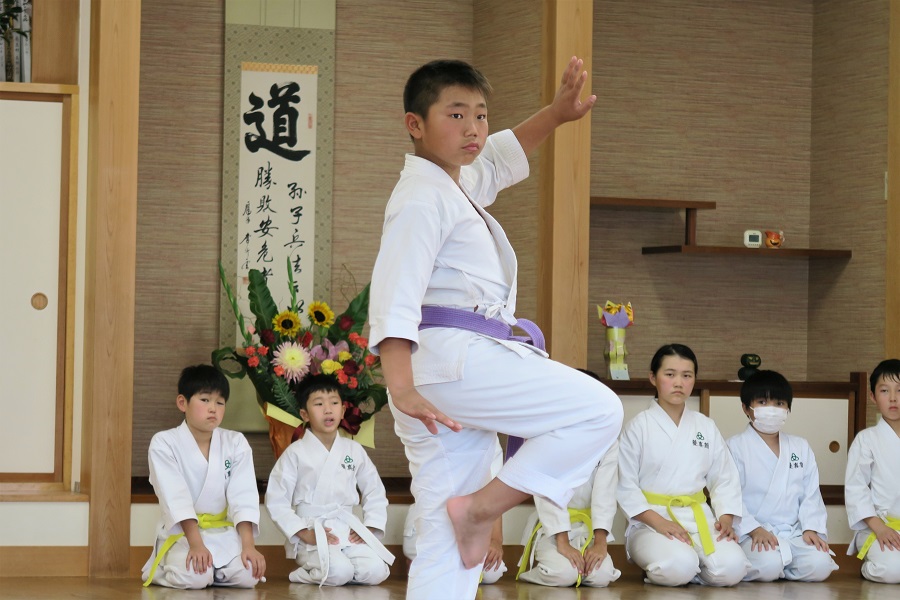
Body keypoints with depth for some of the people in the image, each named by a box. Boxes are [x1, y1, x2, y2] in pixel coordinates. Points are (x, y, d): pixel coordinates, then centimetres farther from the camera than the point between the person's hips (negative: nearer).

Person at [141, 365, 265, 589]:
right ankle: (159, 570, 4)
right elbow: (176, 498, -19)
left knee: (247, 574, -24)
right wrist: (196, 544, -30)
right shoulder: (164, 443, -9)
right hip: (182, 532, -3)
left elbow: (243, 497, -8)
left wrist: (248, 545, -21)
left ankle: (209, 570, 8)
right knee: (193, 577, -32)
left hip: (224, 532, 3)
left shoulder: (236, 444, 1)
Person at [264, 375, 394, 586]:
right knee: (338, 572, -31)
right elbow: (276, 501, -4)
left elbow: (375, 492, 16)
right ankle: (307, 574, 1)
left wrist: (370, 528, 2)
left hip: (347, 529, 4)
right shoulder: (295, 454, -1)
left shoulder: (354, 450, 10)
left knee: (375, 571, -21)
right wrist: (304, 533, -12)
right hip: (312, 534, -4)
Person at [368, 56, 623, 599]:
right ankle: (481, 508, -9)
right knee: (599, 411, -10)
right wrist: (401, 388, -32)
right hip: (453, 359, -10)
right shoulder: (422, 199, -10)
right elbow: (394, 295, -20)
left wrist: (557, 113, 27)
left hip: (462, 371, 10)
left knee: (447, 543, 5)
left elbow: (502, 157, 42)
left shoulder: (460, 185, 21)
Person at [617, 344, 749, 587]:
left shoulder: (706, 427, 12)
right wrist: (659, 522, -16)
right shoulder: (639, 427, 0)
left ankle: (690, 571, 5)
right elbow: (625, 486, -4)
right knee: (678, 566, -35)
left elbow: (725, 479, 12)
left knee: (731, 568, -25)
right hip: (651, 518, -4)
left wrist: (726, 519, -6)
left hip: (698, 517, 4)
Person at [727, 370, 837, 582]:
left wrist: (811, 528, -5)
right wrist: (754, 529, -18)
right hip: (751, 535, -5)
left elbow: (811, 495, 12)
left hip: (793, 532, 5)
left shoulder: (801, 448, 18)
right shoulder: (736, 447, 2)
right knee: (767, 565, -36)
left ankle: (779, 568, 0)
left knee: (819, 566, -24)